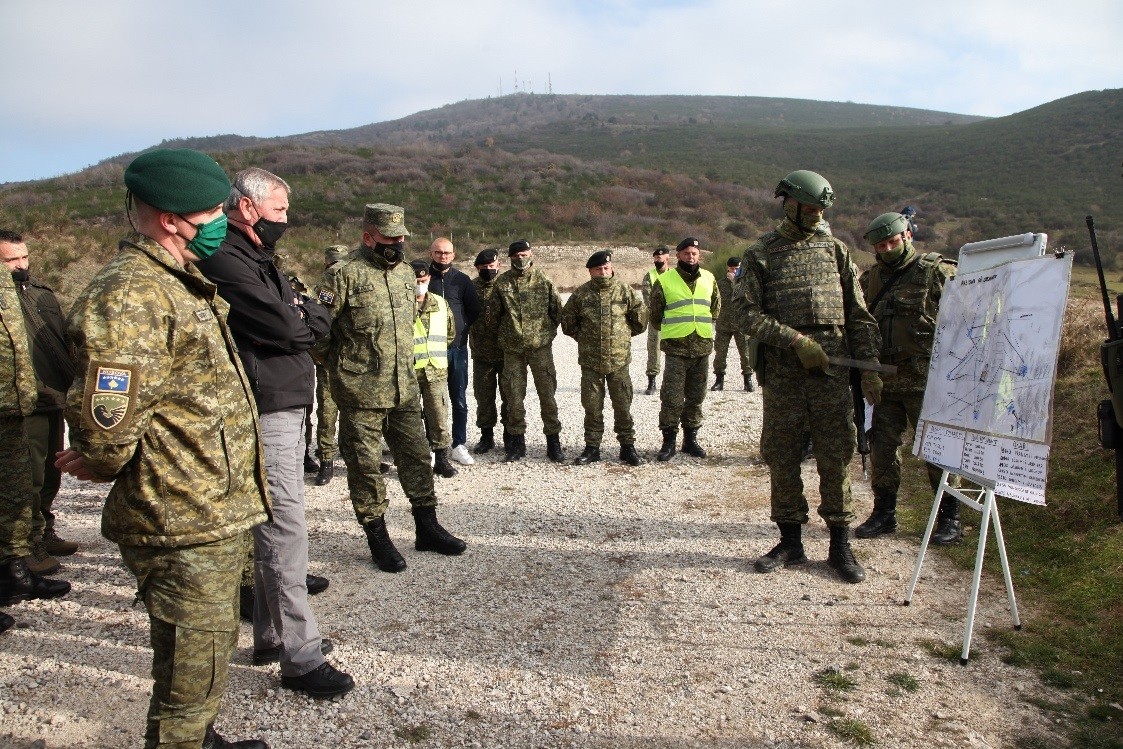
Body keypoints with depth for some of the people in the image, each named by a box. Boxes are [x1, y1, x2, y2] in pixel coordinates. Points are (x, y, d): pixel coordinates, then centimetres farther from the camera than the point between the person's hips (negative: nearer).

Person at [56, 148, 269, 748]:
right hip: (184, 527, -10)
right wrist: (110, 468, -9)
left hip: (215, 517, 10)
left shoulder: (177, 284, 13)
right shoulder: (128, 294, -22)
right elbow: (104, 423, -28)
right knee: (191, 674, 6)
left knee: (212, 650, 27)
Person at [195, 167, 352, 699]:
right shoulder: (225, 262, -12)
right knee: (284, 527, -7)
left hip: (286, 406, 10)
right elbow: (285, 328, -19)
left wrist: (299, 315, -3)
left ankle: (271, 635, 26)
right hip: (264, 410, -10)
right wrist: (305, 316, 0)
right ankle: (300, 656, 0)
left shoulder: (258, 259, 20)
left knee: (274, 525, 15)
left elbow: (317, 324, 17)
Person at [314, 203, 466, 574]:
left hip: (405, 388, 7)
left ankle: (427, 529, 24)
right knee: (366, 466, 4)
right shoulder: (343, 274, -12)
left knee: (416, 457, 12)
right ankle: (378, 539, 16)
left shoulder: (405, 272, 11)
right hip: (361, 392, -6)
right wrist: (342, 365, -2)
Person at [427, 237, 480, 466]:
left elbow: (474, 310, 12)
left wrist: (460, 328, 4)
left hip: (457, 347, 2)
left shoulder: (462, 280, 7)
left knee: (459, 400, 6)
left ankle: (459, 446, 15)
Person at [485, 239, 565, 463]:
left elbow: (558, 310, 8)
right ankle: (517, 443, 18)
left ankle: (553, 442, 11)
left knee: (547, 394, 1)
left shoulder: (543, 280, 0)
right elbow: (492, 315, 11)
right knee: (513, 396, 6)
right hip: (512, 348, 1)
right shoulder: (502, 283, 2)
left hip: (541, 346, -1)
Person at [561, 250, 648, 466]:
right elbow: (567, 320, 12)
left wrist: (625, 334, 12)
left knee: (623, 405, 5)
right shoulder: (581, 293, 1)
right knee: (592, 406, 7)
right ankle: (592, 448, 17)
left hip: (619, 359, 0)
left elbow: (640, 316, 9)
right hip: (590, 361, 1)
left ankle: (627, 446, 16)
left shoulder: (624, 290, 0)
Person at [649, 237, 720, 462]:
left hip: (702, 347, 4)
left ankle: (690, 439, 22)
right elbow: (655, 315, 5)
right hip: (676, 348, -4)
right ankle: (668, 441, 6)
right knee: (672, 398, -5)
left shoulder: (709, 279, 9)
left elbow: (716, 309, 22)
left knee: (696, 397, 11)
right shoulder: (665, 280, -2)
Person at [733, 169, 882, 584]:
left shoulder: (835, 249, 11)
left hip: (832, 371, 1)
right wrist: (796, 340, -13)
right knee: (781, 457, 6)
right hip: (782, 374, -1)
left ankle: (840, 546, 14)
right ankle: (790, 542, 20)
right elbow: (746, 312, -5)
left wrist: (869, 366, 4)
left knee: (835, 457, 2)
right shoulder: (760, 253, 5)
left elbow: (858, 313, 11)